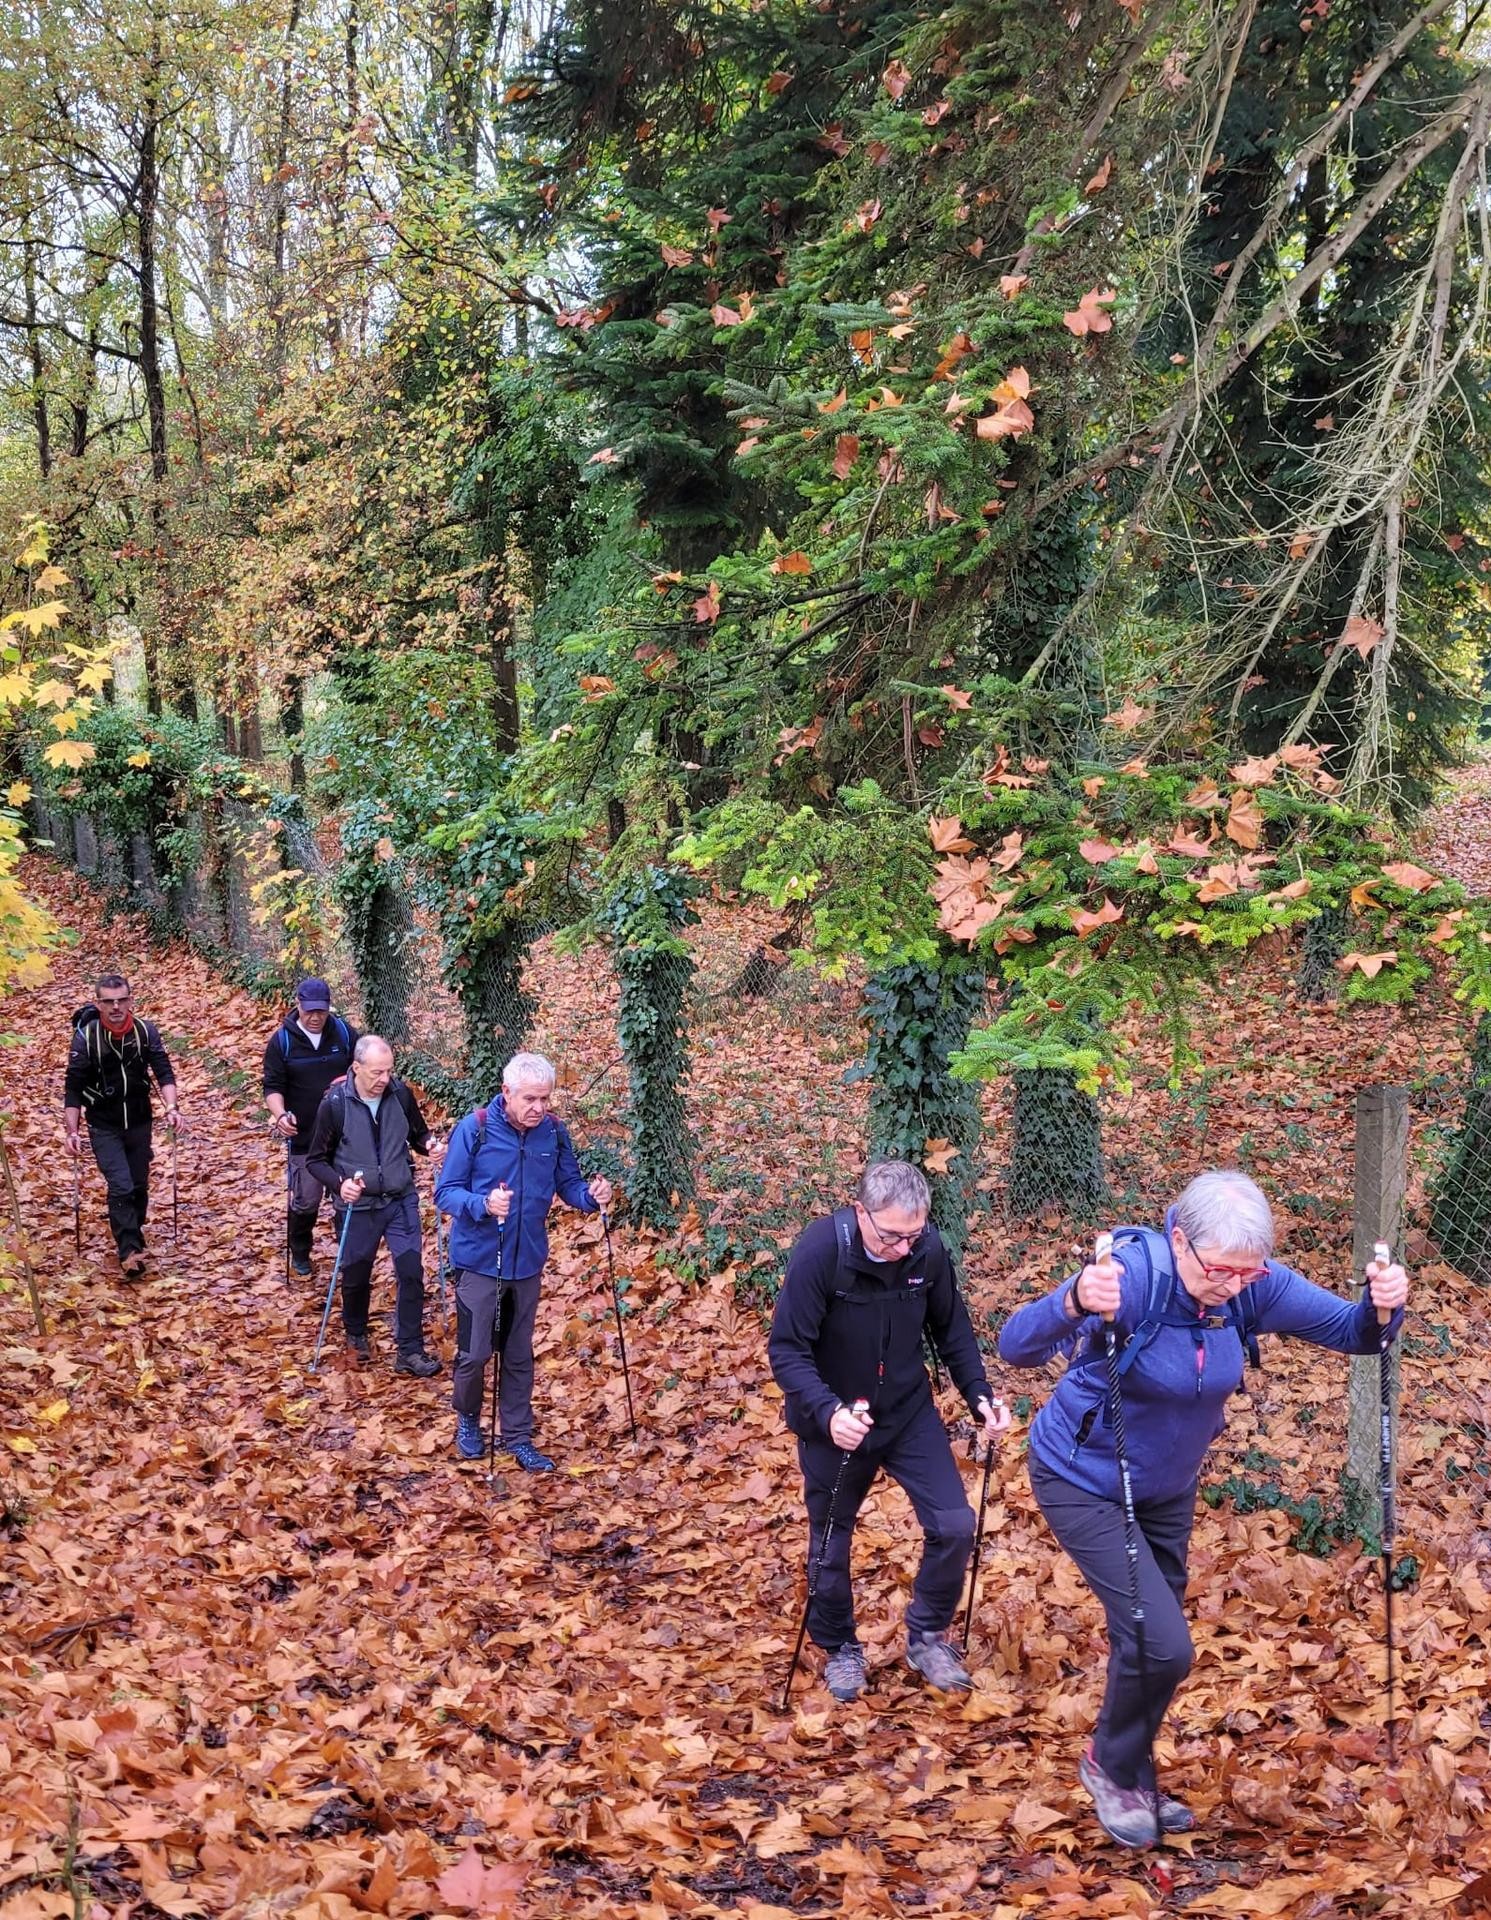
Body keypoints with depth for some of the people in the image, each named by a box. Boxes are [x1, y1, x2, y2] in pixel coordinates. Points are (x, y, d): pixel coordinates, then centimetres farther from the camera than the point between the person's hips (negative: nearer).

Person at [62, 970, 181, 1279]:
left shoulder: (146, 1031, -11)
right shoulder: (86, 1037, -17)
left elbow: (163, 1072, -9)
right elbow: (73, 1088, -12)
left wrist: (171, 1108, -25)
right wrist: (71, 1131, -16)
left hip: (139, 1123, 3)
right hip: (103, 1127, -3)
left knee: (139, 1185, 12)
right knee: (121, 1186, -14)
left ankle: (134, 1235, 36)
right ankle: (130, 1252, -11)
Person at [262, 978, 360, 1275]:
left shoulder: (344, 1032, -3)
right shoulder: (282, 1041, -6)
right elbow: (273, 1087, -5)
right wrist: (280, 1115, -25)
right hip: (303, 1137, -2)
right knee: (306, 1200, 4)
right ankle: (299, 1253, 27)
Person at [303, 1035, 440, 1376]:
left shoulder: (400, 1094, -10)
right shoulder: (335, 1103, -17)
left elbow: (417, 1133, 7)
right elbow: (315, 1160, -7)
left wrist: (428, 1144, -16)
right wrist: (339, 1183, -25)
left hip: (401, 1200, 2)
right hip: (357, 1206, -2)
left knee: (411, 1272, -4)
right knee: (356, 1276, 15)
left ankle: (410, 1351, 7)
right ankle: (356, 1334, 43)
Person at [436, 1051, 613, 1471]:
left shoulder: (554, 1132, -5)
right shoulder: (474, 1129, -16)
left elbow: (568, 1183, 5)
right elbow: (445, 1192, -14)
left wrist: (591, 1196, -18)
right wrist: (482, 1205, -33)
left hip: (528, 1263, 4)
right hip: (479, 1261, -3)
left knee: (519, 1356, 14)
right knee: (475, 1353, 3)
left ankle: (517, 1437, 26)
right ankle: (467, 1420, 31)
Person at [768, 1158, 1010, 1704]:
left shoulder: (928, 1249, -17)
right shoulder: (819, 1253, -29)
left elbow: (952, 1328, 0)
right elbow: (786, 1350, -26)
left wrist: (979, 1393, -12)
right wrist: (826, 1411, -40)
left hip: (909, 1412, 3)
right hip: (835, 1421, -3)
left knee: (954, 1525, -4)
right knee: (830, 1545, 12)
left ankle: (927, 1636, 21)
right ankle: (840, 1649, 38)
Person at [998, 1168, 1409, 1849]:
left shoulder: (1255, 1286, -19)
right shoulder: (1132, 1275, -34)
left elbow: (1352, 1333, -12)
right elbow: (1017, 1345, -44)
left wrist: (1382, 1306, -35)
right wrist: (1074, 1303, -66)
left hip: (1167, 1485, 6)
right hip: (1084, 1481, -6)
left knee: (1151, 1642, 18)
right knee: (1162, 1645, -13)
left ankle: (1131, 1778, 42)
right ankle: (1111, 1764, 16)